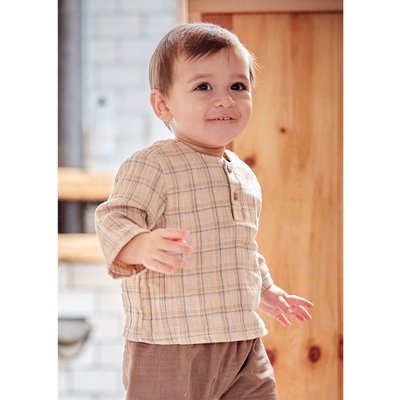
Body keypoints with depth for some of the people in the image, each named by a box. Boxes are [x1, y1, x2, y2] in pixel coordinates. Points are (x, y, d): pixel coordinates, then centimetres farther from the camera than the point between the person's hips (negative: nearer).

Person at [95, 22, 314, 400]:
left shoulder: (245, 176, 15)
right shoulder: (151, 166, -12)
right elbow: (113, 220, -23)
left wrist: (267, 291, 36)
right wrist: (142, 246, -42)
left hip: (243, 341, 8)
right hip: (170, 347, -7)